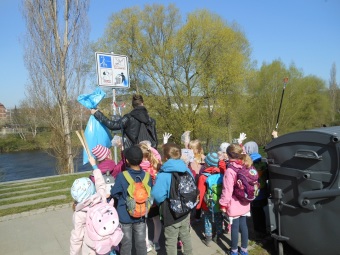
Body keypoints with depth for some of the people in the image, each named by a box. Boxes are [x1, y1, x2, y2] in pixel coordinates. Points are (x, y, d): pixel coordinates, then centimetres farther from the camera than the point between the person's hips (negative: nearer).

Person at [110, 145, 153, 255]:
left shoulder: (121, 176, -22)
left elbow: (114, 193, -8)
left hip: (125, 216, -2)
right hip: (141, 216, 2)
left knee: (126, 244, 15)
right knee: (141, 242, 17)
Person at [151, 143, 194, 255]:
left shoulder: (163, 174, -24)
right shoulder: (187, 170, -4)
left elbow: (157, 195, -27)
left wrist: (163, 204, -6)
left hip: (171, 215, -6)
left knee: (171, 241, 13)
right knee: (186, 236, 25)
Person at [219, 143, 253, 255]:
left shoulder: (230, 171, -23)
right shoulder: (245, 167, -3)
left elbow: (227, 190, -20)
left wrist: (223, 204, -11)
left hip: (234, 205, -6)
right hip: (244, 204, 6)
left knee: (235, 227, 9)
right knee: (243, 225, 18)